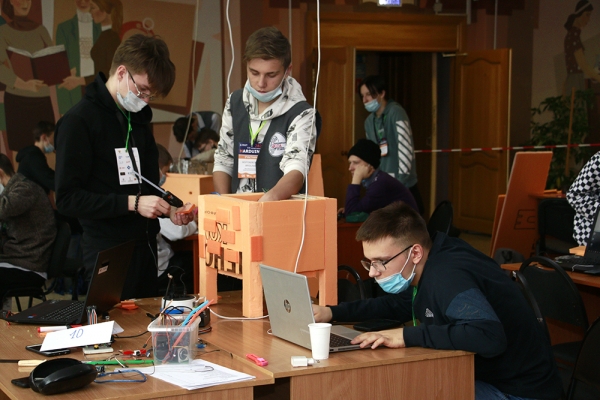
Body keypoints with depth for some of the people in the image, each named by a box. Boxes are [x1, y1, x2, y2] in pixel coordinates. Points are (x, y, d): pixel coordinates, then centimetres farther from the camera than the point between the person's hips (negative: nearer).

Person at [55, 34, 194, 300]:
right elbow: (67, 198, -15)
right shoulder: (78, 121, -10)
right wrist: (132, 203, -19)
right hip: (108, 252, -7)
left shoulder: (138, 119, 13)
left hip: (145, 246, 7)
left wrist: (168, 210, 2)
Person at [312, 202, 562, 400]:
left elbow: (490, 337, -42)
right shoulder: (429, 268, 1)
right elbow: (399, 305, 21)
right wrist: (333, 313, 10)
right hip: (483, 375, 9)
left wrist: (408, 336, -36)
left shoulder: (447, 277, -27)